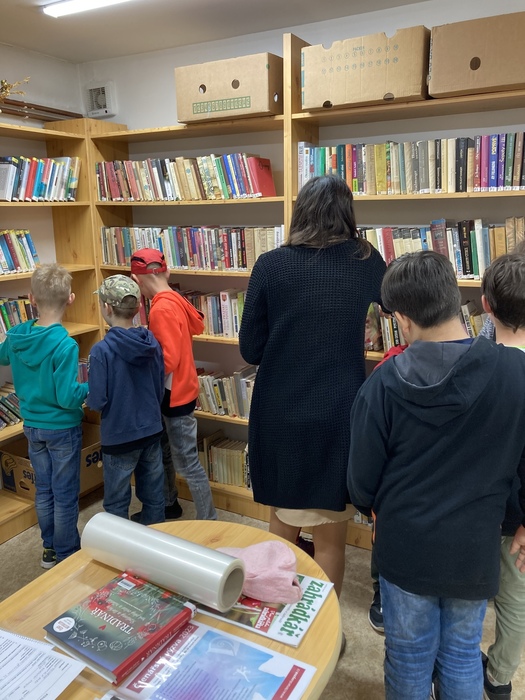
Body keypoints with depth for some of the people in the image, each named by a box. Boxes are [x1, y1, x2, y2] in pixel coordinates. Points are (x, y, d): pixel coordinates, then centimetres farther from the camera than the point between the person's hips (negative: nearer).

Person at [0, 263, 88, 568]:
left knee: (44, 490, 19)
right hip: (62, 428, -6)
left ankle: (50, 548, 34)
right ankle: (67, 555, 23)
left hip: (32, 426, 6)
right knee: (65, 494, 9)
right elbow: (68, 398, -26)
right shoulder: (65, 345, -26)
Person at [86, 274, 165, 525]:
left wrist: (87, 393, 4)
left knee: (117, 504, 14)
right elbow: (160, 389, 5)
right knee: (154, 495, 19)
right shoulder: (152, 342, -4)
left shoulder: (102, 350, -20)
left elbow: (97, 402, -17)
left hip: (119, 436, -5)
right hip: (152, 430, 5)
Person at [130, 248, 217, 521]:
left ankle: (208, 522, 12)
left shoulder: (161, 308, -24)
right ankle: (165, 504, 41)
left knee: (187, 464, 0)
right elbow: (197, 324, 18)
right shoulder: (175, 299, 3)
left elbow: (167, 360, -26)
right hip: (180, 390, 10)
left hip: (174, 395, -10)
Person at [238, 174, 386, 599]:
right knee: (330, 537, 14)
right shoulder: (366, 261, -1)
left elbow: (250, 350, 0)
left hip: (278, 416, 2)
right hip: (338, 417, -1)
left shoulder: (270, 265, -4)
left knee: (283, 522, 22)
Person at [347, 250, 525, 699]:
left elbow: (362, 477, -10)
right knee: (462, 657, 24)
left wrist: (370, 507, 13)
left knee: (409, 658, 20)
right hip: (474, 548, 2)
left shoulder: (385, 382, -19)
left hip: (405, 545, -1)